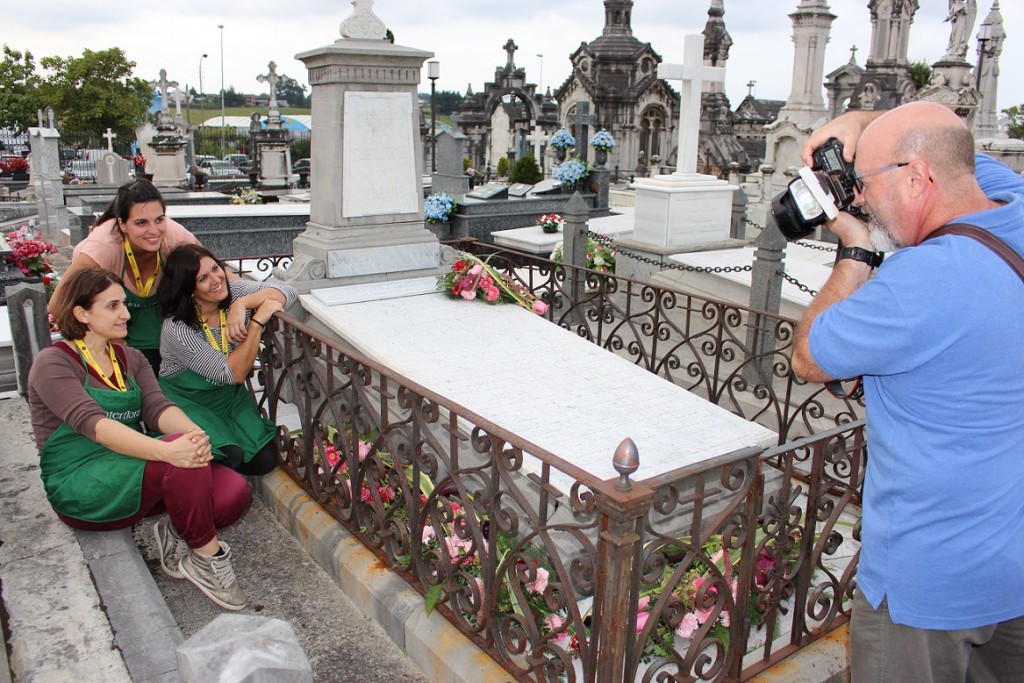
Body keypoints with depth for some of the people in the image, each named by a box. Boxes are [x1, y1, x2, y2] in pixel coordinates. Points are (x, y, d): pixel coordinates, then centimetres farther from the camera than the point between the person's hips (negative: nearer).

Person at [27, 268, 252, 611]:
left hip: (131, 473, 6)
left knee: (234, 493, -21)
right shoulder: (53, 364, -8)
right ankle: (207, 556, -18)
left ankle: (176, 534, 4)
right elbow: (92, 423, -25)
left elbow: (158, 408, -5)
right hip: (80, 489, -5)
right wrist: (167, 450, -41)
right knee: (181, 457, -34)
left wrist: (195, 433, -29)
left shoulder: (130, 358, 13)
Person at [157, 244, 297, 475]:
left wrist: (243, 304, -31)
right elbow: (234, 374, -26)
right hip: (187, 402, -5)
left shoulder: (234, 291, -10)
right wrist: (257, 321, -31)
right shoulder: (177, 329, -25)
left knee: (265, 460, -13)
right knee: (229, 456, -27)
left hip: (230, 396, 5)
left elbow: (288, 292, -17)